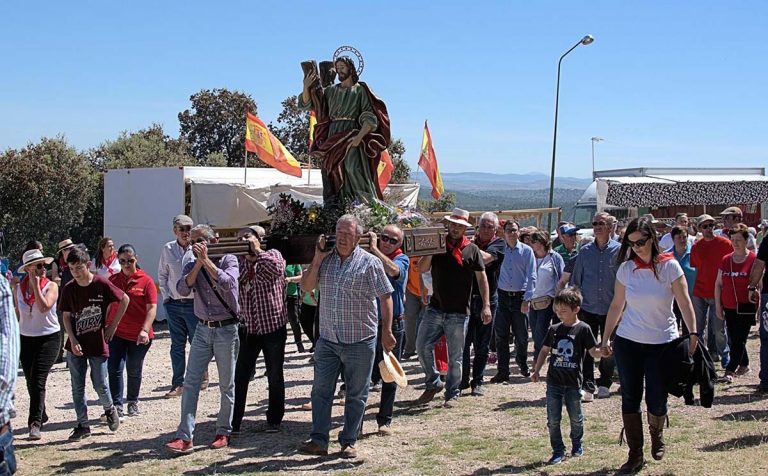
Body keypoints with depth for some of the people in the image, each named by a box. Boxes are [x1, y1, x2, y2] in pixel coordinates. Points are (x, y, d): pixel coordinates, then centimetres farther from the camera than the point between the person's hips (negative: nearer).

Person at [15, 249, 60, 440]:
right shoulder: (19, 288, 4)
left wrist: (36, 285, -20)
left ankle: (35, 423, -14)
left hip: (49, 337, -5)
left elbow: (44, 306, -25)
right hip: (26, 338, 5)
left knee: (38, 380, -14)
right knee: (31, 382, 13)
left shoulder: (51, 286, -9)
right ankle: (41, 416, 32)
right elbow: (17, 311, 16)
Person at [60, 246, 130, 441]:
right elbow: (66, 316, 4)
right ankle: (82, 425, 16)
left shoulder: (102, 284, -11)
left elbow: (125, 300, -1)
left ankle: (110, 410, 31)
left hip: (98, 344, -3)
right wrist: (73, 340, -9)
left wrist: (113, 326, -1)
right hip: (76, 346, 3)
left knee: (100, 384, 2)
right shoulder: (69, 289, -2)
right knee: (77, 387, 6)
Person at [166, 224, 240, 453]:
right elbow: (182, 289, -9)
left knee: (227, 385, 6)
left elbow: (228, 283, -23)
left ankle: (223, 432, 18)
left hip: (226, 329, -3)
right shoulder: (191, 265, 7)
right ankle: (185, 436, -6)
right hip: (203, 329, 4)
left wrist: (206, 260, -20)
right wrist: (198, 263, -14)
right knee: (190, 382, -5)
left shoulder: (229, 260, -4)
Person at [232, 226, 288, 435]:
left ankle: (274, 420, 22)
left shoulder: (272, 255, -1)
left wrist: (257, 251, -15)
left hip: (273, 326, -3)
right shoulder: (239, 263, 10)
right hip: (247, 329, 3)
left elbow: (277, 269, -25)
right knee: (240, 377, 1)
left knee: (275, 377, 9)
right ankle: (234, 423, 8)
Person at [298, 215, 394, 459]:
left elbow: (386, 297, -6)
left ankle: (349, 442, 19)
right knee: (320, 390, 5)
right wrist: (317, 259, -6)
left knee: (356, 395, 7)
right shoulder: (326, 259, 7)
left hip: (360, 341, -3)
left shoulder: (370, 262, -6)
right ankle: (318, 440, 14)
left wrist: (386, 331, -10)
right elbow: (306, 287, 4)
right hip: (327, 340, 4)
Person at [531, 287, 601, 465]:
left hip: (573, 383, -3)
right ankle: (558, 450, 14)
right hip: (554, 382, 3)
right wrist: (536, 370, 8)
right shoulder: (554, 329, 4)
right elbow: (544, 350, 13)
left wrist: (602, 351, -28)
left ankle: (577, 444, 36)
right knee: (553, 420, 2)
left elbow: (593, 351, -7)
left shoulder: (583, 329, -6)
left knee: (576, 418, 12)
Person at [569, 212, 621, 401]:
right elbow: (575, 279, 9)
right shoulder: (585, 251, 4)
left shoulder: (618, 250, -3)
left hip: (610, 309, -1)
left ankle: (604, 384, 25)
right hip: (587, 308, 1)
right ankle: (588, 387, -1)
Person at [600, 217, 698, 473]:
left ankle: (657, 434, 34)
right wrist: (605, 338, 7)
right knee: (630, 400, 4)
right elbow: (616, 306, 7)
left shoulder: (669, 266, -8)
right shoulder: (626, 268, 0)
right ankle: (635, 454, 16)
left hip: (662, 343, -2)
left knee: (657, 401, 1)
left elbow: (685, 303, -7)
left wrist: (693, 334, -17)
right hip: (627, 342, 2)